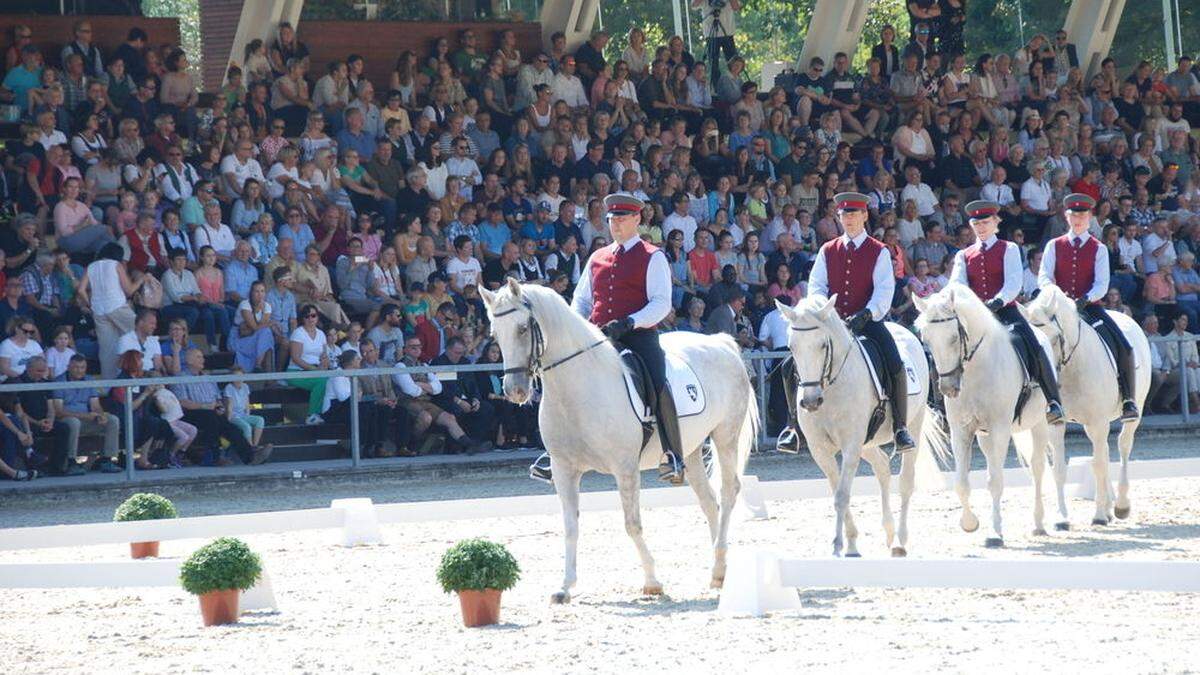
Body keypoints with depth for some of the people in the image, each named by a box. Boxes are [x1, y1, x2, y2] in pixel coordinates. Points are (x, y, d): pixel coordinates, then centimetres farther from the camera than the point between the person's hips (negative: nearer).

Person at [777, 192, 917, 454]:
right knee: (791, 366, -12)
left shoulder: (879, 252, 2)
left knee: (895, 367, -26)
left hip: (867, 321, -3)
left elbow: (884, 290, -8)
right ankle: (793, 425, 1)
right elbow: (816, 285, 5)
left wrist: (865, 315, -24)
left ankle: (900, 427, -13)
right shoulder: (828, 251, 12)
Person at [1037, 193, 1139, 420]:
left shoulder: (1099, 249, 6)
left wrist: (1085, 299, -23)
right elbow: (1044, 276, -1)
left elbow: (1102, 285, -3)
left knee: (1123, 347, -17)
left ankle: (1128, 400, -7)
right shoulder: (1054, 246, 9)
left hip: (1090, 307, 0)